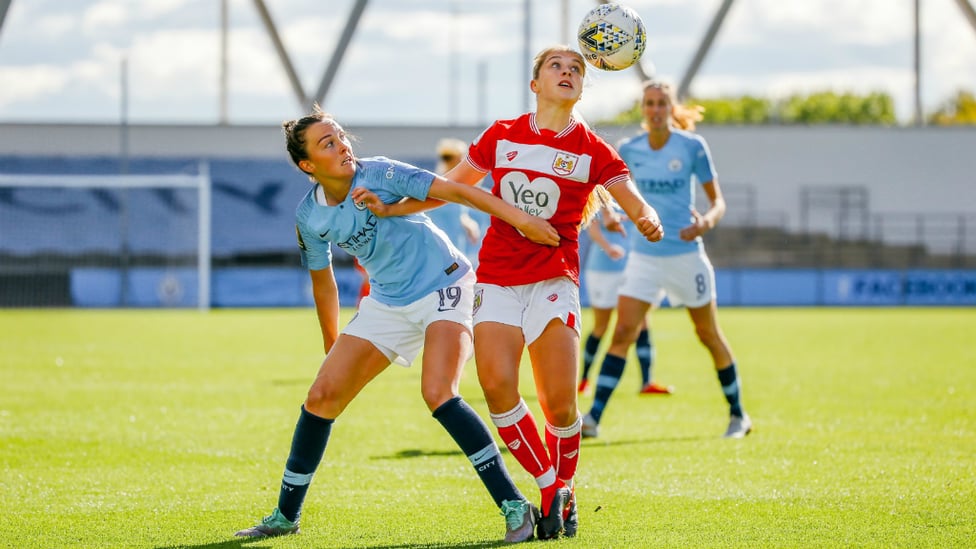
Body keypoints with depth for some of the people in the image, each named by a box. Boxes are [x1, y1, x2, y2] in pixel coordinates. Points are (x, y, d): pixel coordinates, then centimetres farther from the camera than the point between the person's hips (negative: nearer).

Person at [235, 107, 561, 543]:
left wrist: (519, 217, -33)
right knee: (321, 397, -1)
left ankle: (514, 505, -21)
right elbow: (322, 281, 13)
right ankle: (285, 516, 15)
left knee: (437, 394, -27)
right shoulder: (309, 216, -3)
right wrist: (332, 346, 21)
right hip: (387, 305, 6)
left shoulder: (380, 174, -18)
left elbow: (454, 191, -23)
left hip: (443, 287, -6)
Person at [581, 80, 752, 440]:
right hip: (645, 255, 2)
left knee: (709, 336, 9)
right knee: (622, 333, -11)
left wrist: (707, 221, -24)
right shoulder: (630, 150, 1)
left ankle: (738, 415, 25)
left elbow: (717, 200, -4)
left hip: (686, 254, -2)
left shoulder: (692, 147, -8)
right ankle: (593, 418, -16)